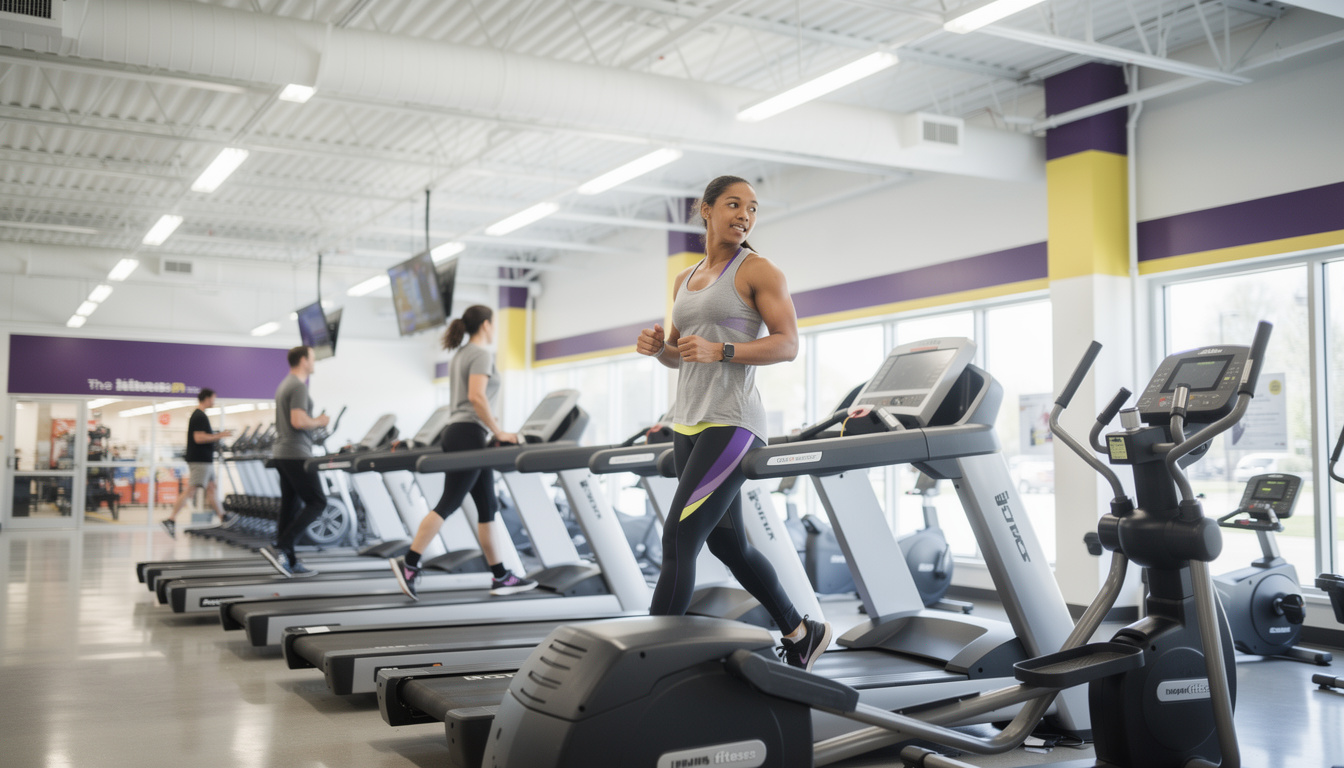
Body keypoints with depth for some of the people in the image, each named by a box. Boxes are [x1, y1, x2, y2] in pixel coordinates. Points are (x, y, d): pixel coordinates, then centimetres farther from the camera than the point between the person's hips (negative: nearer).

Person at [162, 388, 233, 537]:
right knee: (189, 491, -10)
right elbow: (199, 438, -23)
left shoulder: (198, 415, 17)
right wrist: (219, 436, -18)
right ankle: (170, 520, -10)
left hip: (205, 460, 11)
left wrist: (216, 436, 18)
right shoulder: (200, 417, -15)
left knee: (211, 489, 14)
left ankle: (223, 518, 19)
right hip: (199, 460, -11)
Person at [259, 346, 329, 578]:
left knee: (290, 506, 9)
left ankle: (290, 562, 9)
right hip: (296, 454, -10)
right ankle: (279, 548, -14)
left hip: (282, 454, 10)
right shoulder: (298, 386, -13)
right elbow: (298, 421, -23)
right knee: (317, 502, -7)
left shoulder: (284, 385, 19)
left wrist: (314, 421, 17)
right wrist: (319, 421, -7)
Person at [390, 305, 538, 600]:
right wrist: (498, 431, -16)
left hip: (457, 432, 10)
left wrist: (490, 432, 23)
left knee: (487, 508, 9)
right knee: (448, 503, -10)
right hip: (469, 434, -10)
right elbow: (476, 396, -20)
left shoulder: (460, 355, 20)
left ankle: (500, 577, 11)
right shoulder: (481, 354, -8)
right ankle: (409, 564, -11)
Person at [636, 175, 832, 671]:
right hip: (688, 424, 8)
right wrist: (658, 347, 0)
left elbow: (788, 345, -10)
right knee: (726, 543, 14)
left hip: (731, 424, -8)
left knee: (678, 540, -12)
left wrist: (719, 352, -22)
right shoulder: (685, 280, 17)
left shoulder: (756, 271, -2)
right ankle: (802, 633, 30)